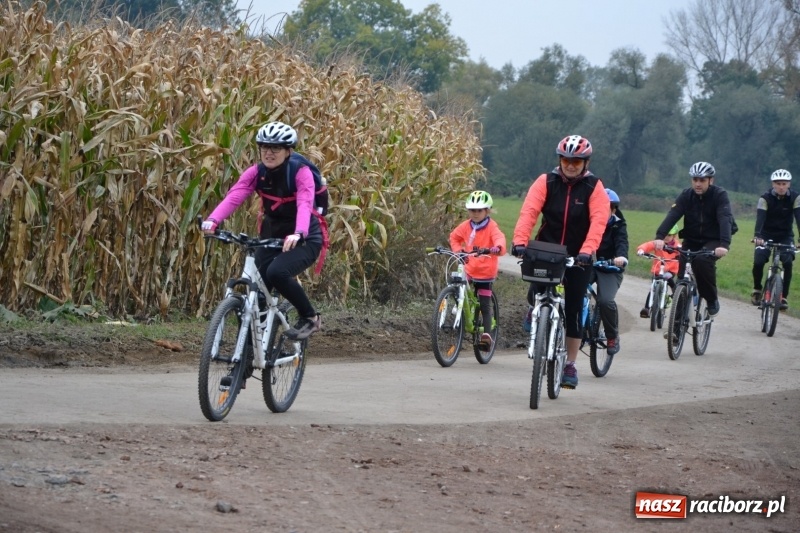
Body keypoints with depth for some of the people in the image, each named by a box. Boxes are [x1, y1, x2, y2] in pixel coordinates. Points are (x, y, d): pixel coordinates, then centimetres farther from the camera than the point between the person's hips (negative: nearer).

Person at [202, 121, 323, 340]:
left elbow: (305, 204, -36)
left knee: (277, 272, -29)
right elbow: (233, 197, -23)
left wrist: (298, 234, -56)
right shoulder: (256, 173, -8)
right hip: (272, 234, 5)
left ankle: (310, 317, -7)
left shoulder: (300, 173, -19)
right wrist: (212, 220, -42)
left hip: (303, 239, -5)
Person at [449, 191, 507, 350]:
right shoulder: (466, 226, 3)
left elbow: (499, 238, -29)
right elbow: (454, 237, 19)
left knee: (485, 306, -3)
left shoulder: (491, 226, -11)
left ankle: (487, 334, -2)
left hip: (485, 272, -4)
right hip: (469, 270, 4)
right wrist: (457, 250, 1)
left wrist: (498, 247, -51)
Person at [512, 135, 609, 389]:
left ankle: (570, 365, 9)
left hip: (577, 257, -1)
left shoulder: (594, 187, -7)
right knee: (536, 297, -20)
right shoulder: (546, 182, -4)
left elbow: (598, 222, -20)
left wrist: (586, 251, -35)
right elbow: (529, 211, -17)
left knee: (573, 311, -1)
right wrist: (519, 241, -33)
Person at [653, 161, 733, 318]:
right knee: (682, 275, -14)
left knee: (702, 261, -32)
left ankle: (712, 300, -14)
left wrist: (724, 244, -46)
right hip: (691, 241, 3)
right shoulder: (686, 195, -6)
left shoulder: (720, 195, -14)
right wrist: (660, 237, -38)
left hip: (713, 242, -3)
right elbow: (672, 215, -20)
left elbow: (725, 219, -29)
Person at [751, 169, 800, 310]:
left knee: (788, 262, -24)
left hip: (785, 236, 1)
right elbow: (760, 218, -27)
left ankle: (784, 296, -14)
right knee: (758, 262, -20)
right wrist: (757, 236, -45)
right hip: (767, 236, -1)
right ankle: (757, 290, 7)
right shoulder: (765, 198, -16)